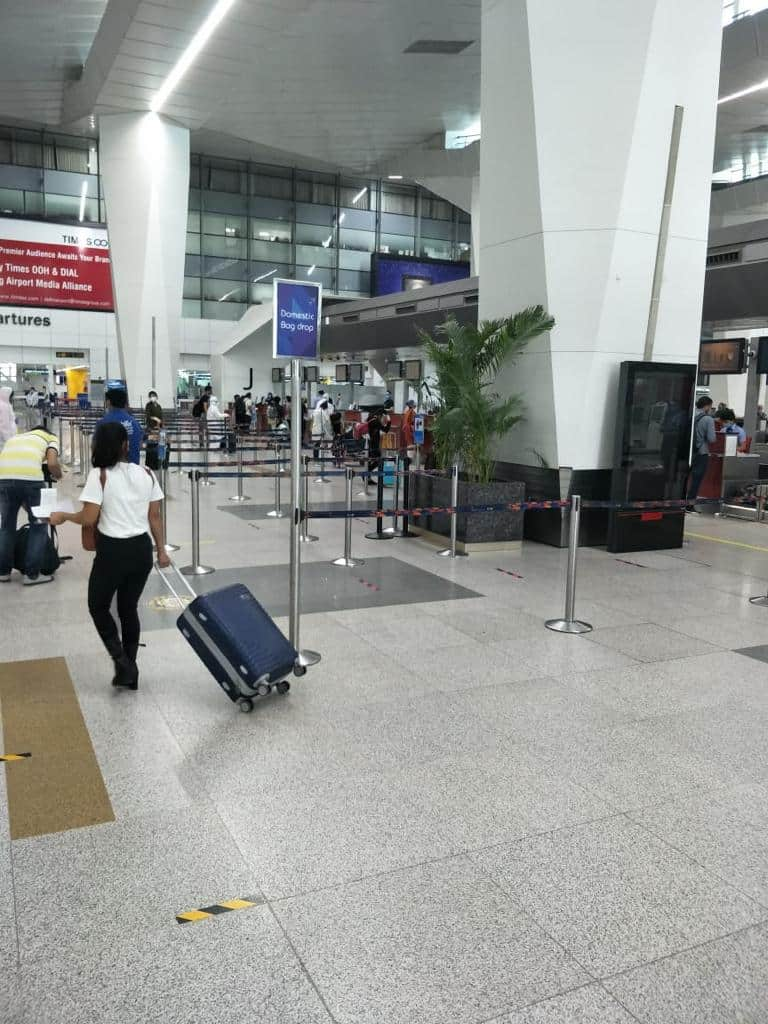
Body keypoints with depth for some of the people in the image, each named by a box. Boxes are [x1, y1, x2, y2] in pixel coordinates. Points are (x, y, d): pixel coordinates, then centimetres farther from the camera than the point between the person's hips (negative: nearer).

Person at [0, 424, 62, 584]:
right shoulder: (50, 438, 24)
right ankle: (32, 574, 15)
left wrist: (24, 505, 38)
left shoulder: (14, 438, 37)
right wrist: (58, 476, 26)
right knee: (38, 526, 13)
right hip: (31, 478, -4)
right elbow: (52, 464, 3)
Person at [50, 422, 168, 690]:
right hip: (141, 550, 5)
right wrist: (161, 550, 12)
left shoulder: (99, 475, -11)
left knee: (98, 607, 16)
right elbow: (155, 517, 4)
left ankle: (122, 662, 5)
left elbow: (89, 518, -14)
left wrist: (63, 516, 5)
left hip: (113, 551, -5)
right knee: (129, 608, 18)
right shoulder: (147, 473, 2)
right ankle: (130, 670, 23)